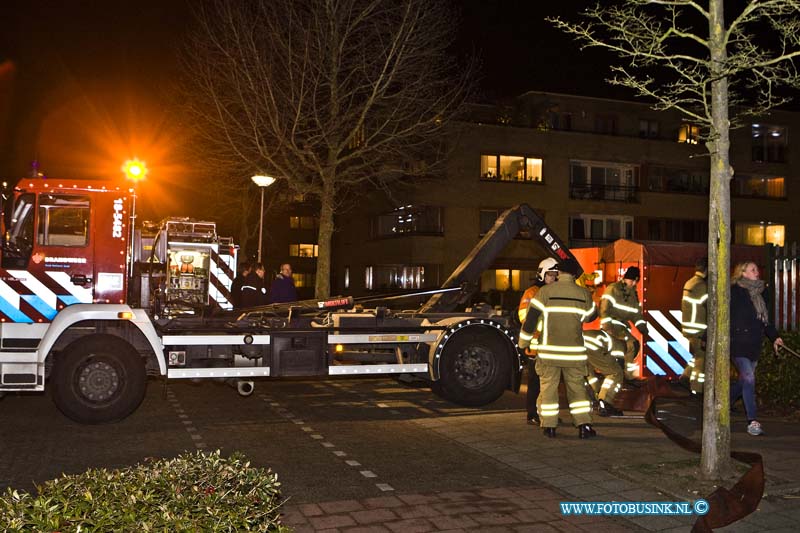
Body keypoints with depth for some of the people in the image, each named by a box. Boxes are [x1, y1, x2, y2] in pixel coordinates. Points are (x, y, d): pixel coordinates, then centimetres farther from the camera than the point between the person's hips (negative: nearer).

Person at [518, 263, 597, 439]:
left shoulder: (545, 291, -5)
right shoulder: (584, 294, 1)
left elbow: (531, 318, -5)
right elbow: (590, 317, 17)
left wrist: (523, 342, 6)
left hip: (549, 350, -1)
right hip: (574, 351, 1)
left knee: (549, 387, 7)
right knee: (577, 387, 10)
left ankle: (549, 426, 9)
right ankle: (584, 425, 5)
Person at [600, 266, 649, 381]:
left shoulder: (633, 294, 16)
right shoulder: (613, 289, -8)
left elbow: (636, 313, 16)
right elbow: (604, 308, -14)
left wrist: (642, 327, 1)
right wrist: (607, 326, -22)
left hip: (623, 326, 8)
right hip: (612, 325, -8)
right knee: (631, 343, -22)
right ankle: (628, 374, -15)